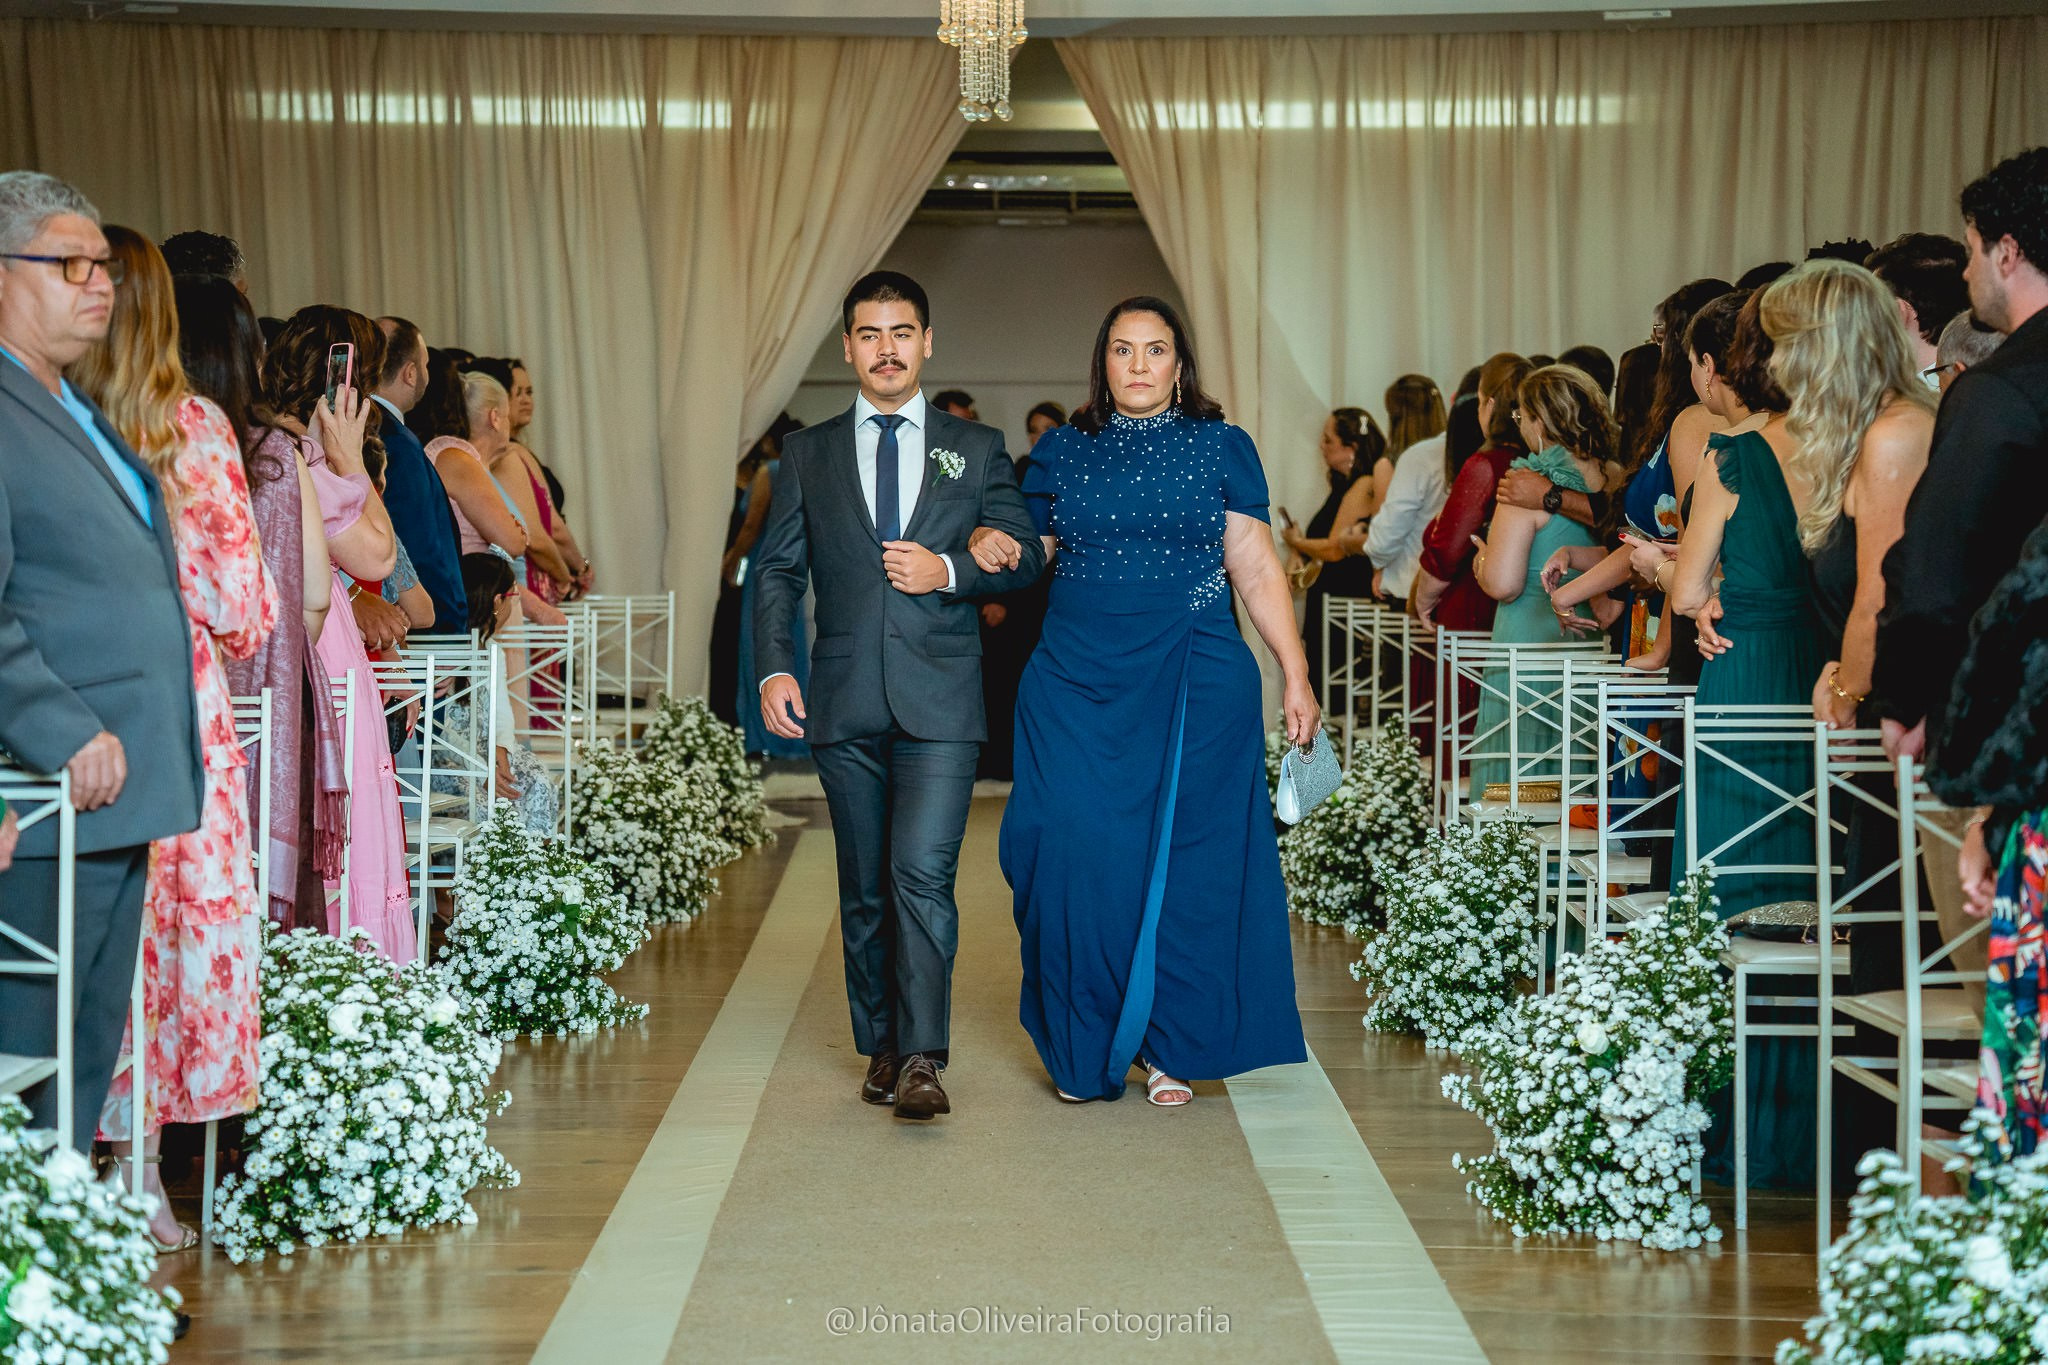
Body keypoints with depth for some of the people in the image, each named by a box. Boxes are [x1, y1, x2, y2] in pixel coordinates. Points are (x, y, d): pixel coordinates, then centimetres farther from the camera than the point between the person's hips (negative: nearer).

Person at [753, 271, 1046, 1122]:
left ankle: (922, 1059, -13)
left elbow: (1027, 556, 7)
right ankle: (881, 1047, 20)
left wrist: (949, 570, -11)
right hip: (845, 701, 2)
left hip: (939, 700, -2)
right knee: (864, 889, 8)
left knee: (922, 874, -14)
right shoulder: (807, 454, 12)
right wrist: (775, 667, -6)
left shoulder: (977, 450, 9)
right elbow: (777, 569, 8)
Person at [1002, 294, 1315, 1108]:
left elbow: (1255, 567, 3)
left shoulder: (1221, 448, 6)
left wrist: (1296, 675, -3)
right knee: (1078, 857, -3)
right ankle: (1083, 1052, 12)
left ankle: (1169, 1049, 13)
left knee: (1184, 861, 0)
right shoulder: (1060, 453, 10)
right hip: (1077, 685, 1)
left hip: (1195, 685, -1)